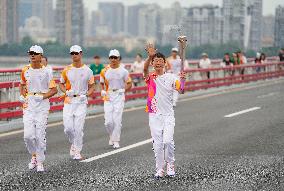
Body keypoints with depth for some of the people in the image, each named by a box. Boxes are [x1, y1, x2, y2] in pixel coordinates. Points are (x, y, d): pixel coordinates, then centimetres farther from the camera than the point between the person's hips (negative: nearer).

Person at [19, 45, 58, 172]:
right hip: (28, 106, 3)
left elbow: (54, 90, -2)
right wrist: (22, 96, 7)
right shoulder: (25, 70, 6)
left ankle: (40, 162, 7)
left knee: (40, 135, -5)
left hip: (42, 105, -3)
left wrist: (42, 97, -15)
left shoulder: (46, 72, -4)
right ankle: (34, 156, 20)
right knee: (28, 135, -6)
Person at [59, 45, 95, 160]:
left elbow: (92, 87, 9)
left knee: (78, 128, -6)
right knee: (68, 128, -4)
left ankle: (77, 152, 3)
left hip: (81, 102, -1)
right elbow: (61, 84, 13)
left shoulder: (87, 71, 1)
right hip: (68, 101, 1)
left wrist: (86, 94, -10)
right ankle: (73, 144, 24)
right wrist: (66, 91, -7)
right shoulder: (66, 70, 4)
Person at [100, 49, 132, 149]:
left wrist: (123, 90, -6)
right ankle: (112, 137, 24)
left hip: (119, 97, -1)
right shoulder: (105, 71, 3)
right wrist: (102, 91, 0)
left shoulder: (123, 71, -1)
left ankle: (116, 141, 4)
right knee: (108, 121, -3)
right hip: (108, 97, 1)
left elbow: (129, 84, 9)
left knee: (117, 120, -7)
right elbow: (102, 83, 16)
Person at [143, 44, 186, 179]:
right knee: (157, 143, 3)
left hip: (168, 115, -1)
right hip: (154, 115, 1)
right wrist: (150, 56, -40)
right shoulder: (150, 77, 1)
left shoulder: (171, 77, 1)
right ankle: (159, 169, 13)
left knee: (168, 140, -13)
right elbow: (145, 69, -22)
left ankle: (170, 165, 8)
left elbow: (180, 89, -13)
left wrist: (182, 80, -34)